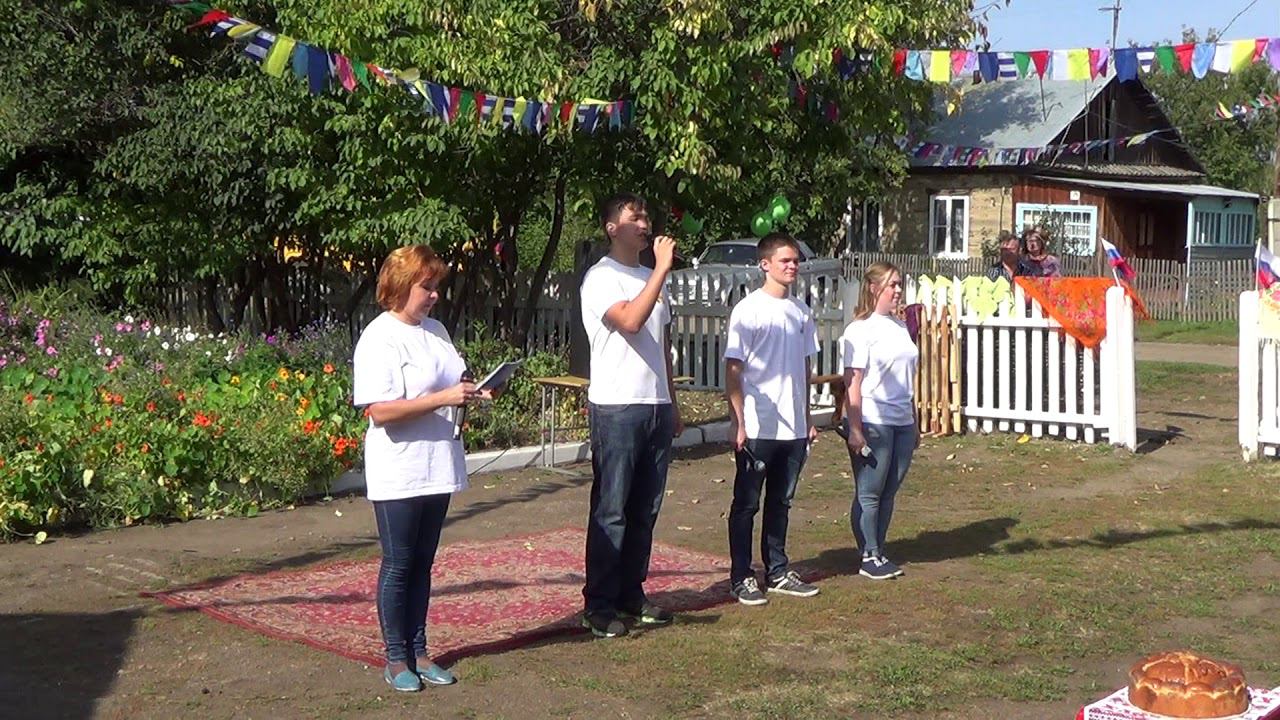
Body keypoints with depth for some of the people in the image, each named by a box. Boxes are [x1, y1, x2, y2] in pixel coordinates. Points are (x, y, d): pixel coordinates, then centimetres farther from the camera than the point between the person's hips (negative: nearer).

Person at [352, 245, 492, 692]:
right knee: (398, 565, 4)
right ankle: (396, 659, 14)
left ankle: (418, 651, 23)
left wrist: (471, 393, 1)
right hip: (398, 474, -7)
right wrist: (444, 398, -24)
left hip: (437, 467, 7)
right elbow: (379, 411, -22)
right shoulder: (379, 338, -14)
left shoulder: (435, 330, 9)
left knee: (422, 564, 14)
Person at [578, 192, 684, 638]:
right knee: (611, 511, -4)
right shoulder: (602, 278, -7)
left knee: (645, 509, 10)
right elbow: (629, 321, -26)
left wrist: (672, 403, 19)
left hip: (657, 408, 8)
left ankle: (631, 594, 20)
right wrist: (662, 269, -22)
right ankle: (599, 605, 1)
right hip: (616, 408, -7)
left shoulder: (651, 278, 17)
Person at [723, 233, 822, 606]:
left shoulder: (801, 311, 10)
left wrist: (808, 419, 15)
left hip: (793, 429, 6)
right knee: (746, 504, 3)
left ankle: (777, 571, 25)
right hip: (757, 429, -6)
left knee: (781, 502, 15)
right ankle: (741, 578, 10)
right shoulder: (749, 309, -9)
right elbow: (733, 369, -11)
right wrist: (739, 424, -15)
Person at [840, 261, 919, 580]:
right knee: (869, 494, 2)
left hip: (902, 423, 7)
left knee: (888, 493, 10)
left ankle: (879, 553, 19)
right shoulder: (860, 330, -9)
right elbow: (853, 384, -12)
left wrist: (914, 425, 19)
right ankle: (869, 558, 10)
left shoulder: (900, 327, 13)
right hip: (872, 423, -7)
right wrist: (855, 430, -16)